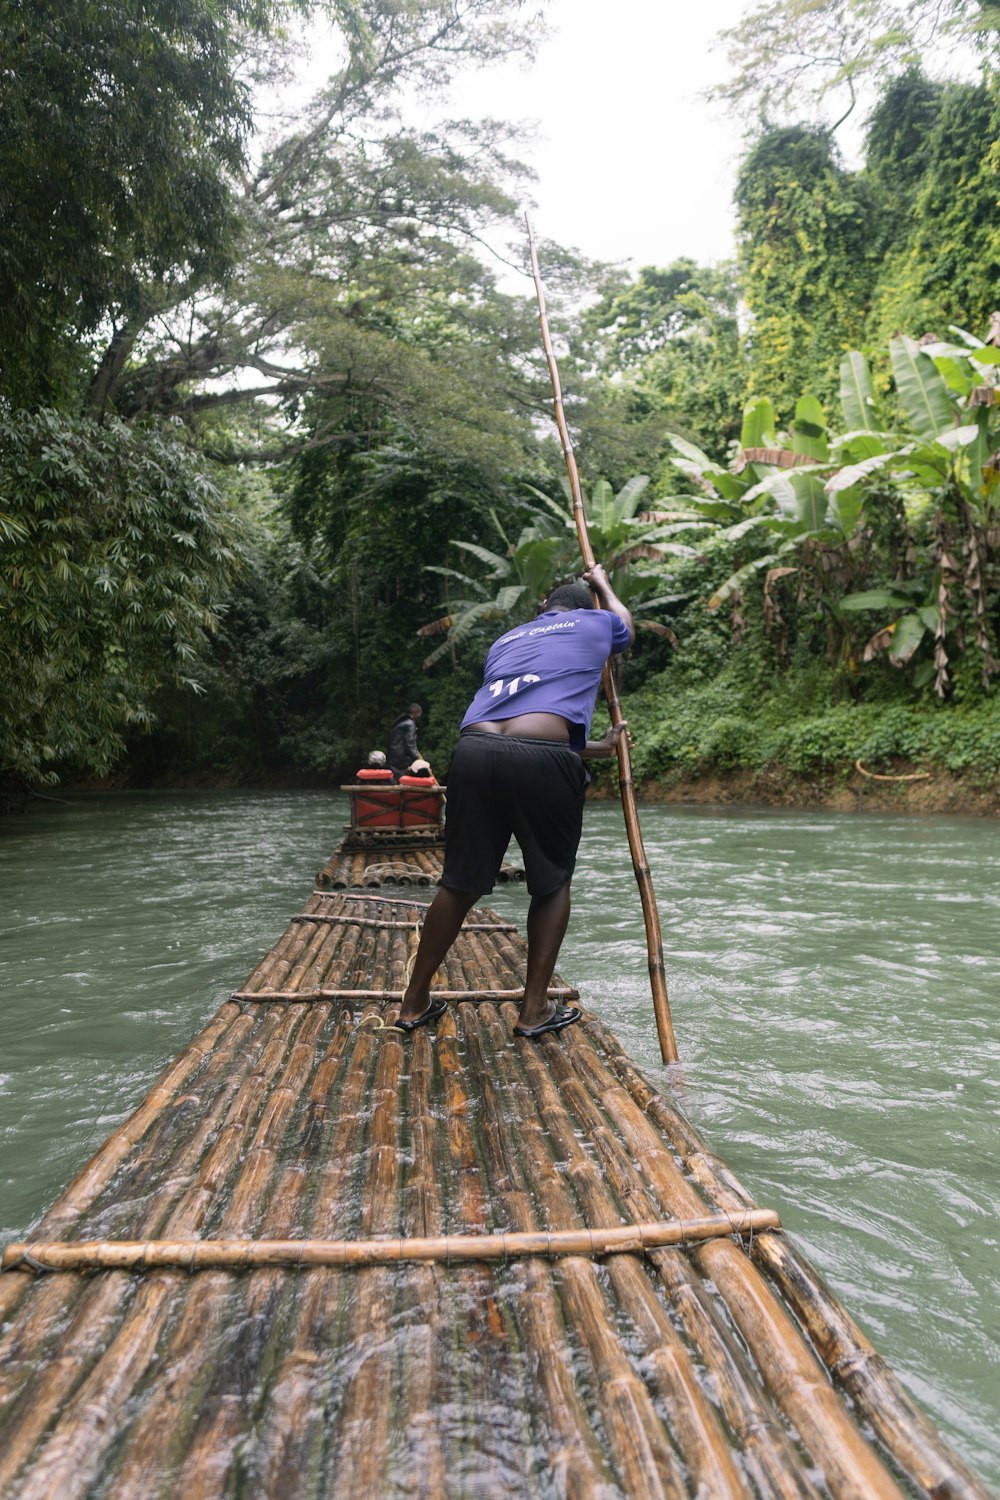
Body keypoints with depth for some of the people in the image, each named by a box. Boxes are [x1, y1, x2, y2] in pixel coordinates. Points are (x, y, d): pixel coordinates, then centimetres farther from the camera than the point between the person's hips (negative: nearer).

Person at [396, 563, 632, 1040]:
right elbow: (624, 624, 49)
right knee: (553, 882, 17)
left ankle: (414, 1002, 28)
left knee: (461, 882, 18)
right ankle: (534, 1009, 22)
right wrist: (603, 583, 67)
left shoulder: (504, 641, 34)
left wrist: (596, 747, 41)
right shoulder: (594, 622, 23)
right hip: (542, 760, -4)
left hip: (475, 748, 4)